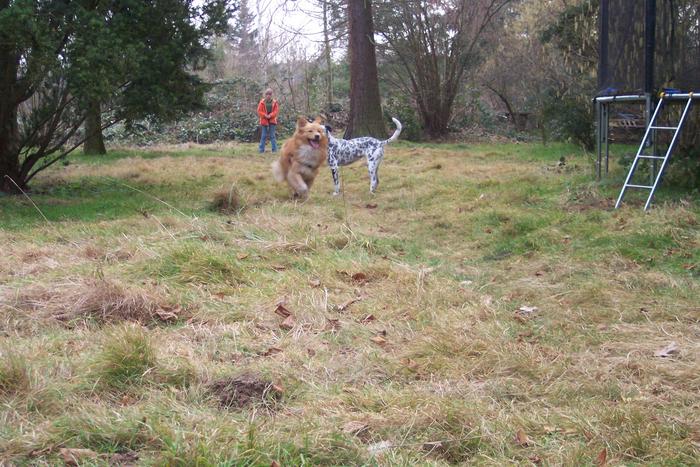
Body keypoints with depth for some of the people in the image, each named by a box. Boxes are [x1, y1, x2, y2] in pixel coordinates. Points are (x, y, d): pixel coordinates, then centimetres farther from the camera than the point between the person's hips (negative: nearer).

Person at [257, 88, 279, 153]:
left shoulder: (274, 102, 3)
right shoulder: (262, 102, 0)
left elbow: (276, 111, 0)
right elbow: (259, 111, 0)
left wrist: (270, 115, -15)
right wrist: (265, 115, -14)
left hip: (272, 121, 0)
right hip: (264, 120, 0)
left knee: (272, 135, 2)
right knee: (263, 136, 3)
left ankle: (274, 149, 7)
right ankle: (261, 149, 8)